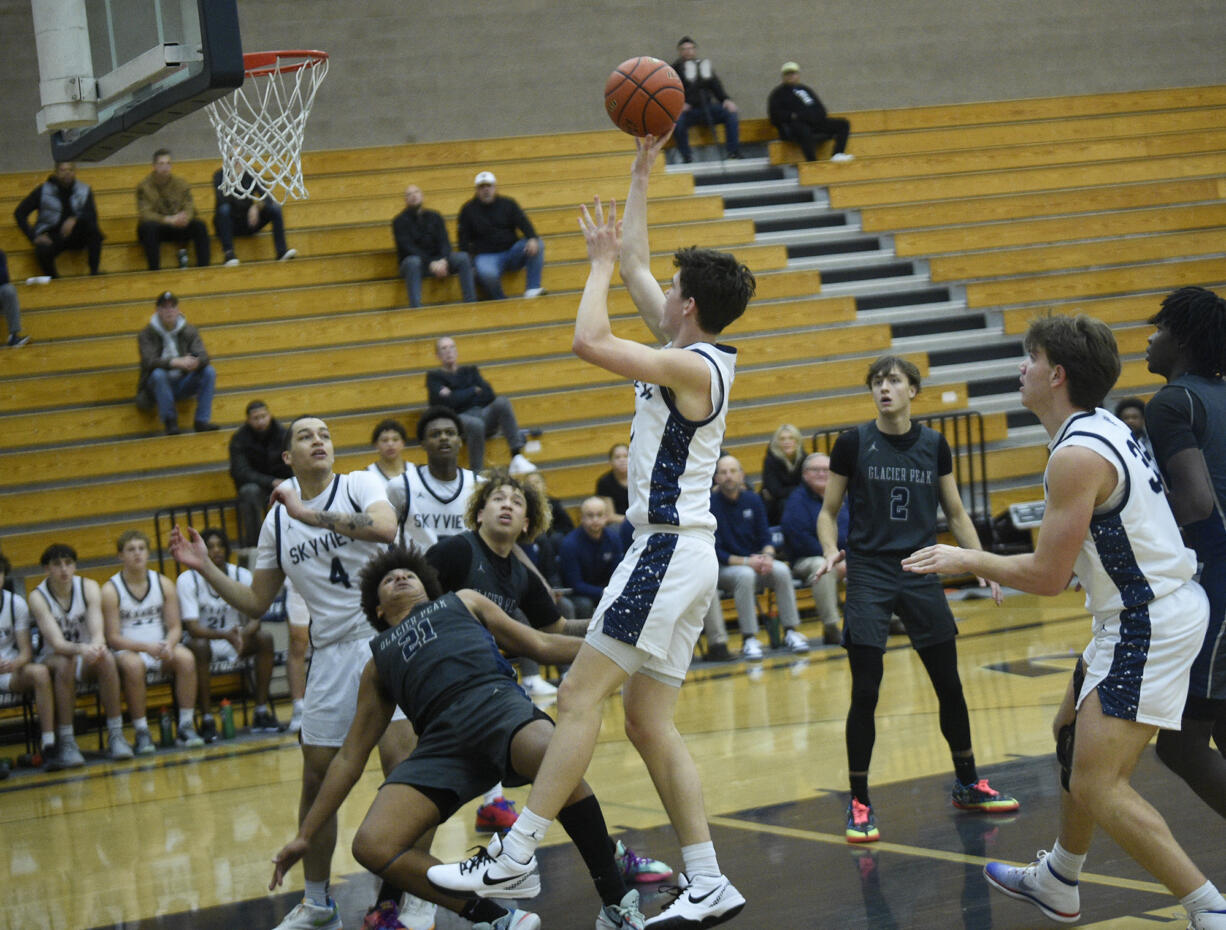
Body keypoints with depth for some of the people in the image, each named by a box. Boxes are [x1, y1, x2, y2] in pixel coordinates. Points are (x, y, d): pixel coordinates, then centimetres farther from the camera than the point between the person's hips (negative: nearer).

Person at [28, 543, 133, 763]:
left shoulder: (89, 587, -7)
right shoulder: (38, 597, -15)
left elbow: (97, 631, -19)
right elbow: (57, 642, -26)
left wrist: (97, 646, -44)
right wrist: (80, 650, -48)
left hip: (88, 659, 2)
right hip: (55, 658, -2)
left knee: (107, 658, -33)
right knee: (65, 663, -37)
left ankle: (116, 736, -28)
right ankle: (66, 742, -32)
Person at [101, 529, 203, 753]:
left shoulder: (163, 583, 6)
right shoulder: (111, 590, -4)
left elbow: (175, 627, 5)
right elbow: (113, 638, -9)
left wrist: (168, 645, -19)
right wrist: (145, 647, -25)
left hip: (162, 649, 3)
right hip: (128, 650, -3)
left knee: (185, 658, -29)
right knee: (133, 665, -38)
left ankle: (186, 726, -21)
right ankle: (141, 733, -28)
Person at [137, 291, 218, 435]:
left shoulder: (189, 331, 3)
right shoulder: (146, 335, -5)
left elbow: (203, 356, -10)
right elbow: (149, 361, -22)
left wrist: (196, 362, -37)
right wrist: (175, 362, -39)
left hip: (183, 385, 3)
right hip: (159, 386, -3)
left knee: (209, 371, -21)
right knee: (158, 374, -36)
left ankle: (202, 421, -21)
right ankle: (170, 422, -26)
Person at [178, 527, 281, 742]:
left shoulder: (242, 575, -4)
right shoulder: (187, 580, -12)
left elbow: (255, 618, -8)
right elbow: (192, 627, -20)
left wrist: (243, 634, -33)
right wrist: (226, 635, -38)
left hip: (236, 642, 3)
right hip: (205, 640, -3)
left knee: (265, 638, -24)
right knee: (198, 647, -36)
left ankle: (261, 712, -20)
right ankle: (206, 719, -31)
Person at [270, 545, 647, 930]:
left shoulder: (464, 602, 33)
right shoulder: (378, 663, 34)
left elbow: (540, 645, 31)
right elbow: (349, 759, 32)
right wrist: (305, 835, 25)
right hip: (441, 742, 2)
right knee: (370, 846, -23)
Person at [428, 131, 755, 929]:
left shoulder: (694, 367, -13)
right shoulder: (694, 354, 13)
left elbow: (590, 342, -23)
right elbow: (636, 266, 23)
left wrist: (601, 262, -8)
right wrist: (642, 175, 23)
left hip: (670, 552, -10)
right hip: (677, 554, 10)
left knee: (582, 694, -11)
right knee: (649, 722, 7)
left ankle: (516, 856, -13)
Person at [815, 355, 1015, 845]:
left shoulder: (934, 445, 4)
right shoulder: (853, 443, -3)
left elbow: (955, 514, 13)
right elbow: (828, 512, 3)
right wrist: (830, 551, -17)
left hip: (922, 574, 3)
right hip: (868, 575, -3)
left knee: (949, 685, 10)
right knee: (864, 694, -8)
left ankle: (967, 785, 28)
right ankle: (859, 803, 3)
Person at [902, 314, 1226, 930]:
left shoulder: (1077, 456, -21)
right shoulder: (1102, 427, 10)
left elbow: (1048, 576, -19)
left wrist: (967, 560, -6)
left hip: (1147, 624, -11)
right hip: (1149, 608, 11)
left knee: (1097, 785, -13)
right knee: (1071, 734, 25)